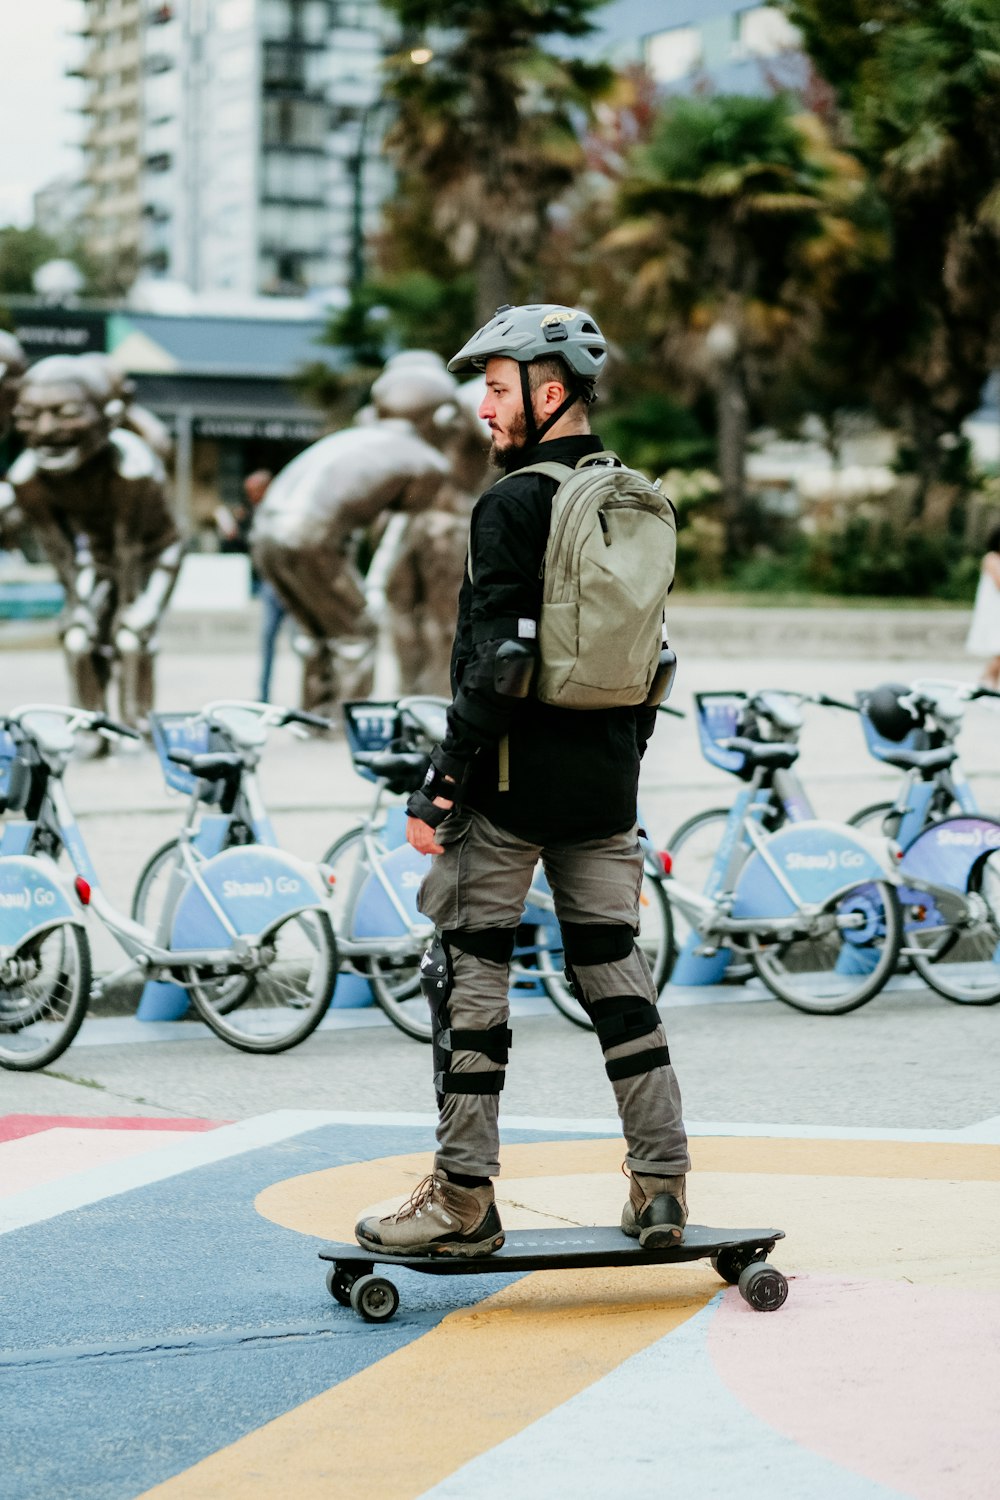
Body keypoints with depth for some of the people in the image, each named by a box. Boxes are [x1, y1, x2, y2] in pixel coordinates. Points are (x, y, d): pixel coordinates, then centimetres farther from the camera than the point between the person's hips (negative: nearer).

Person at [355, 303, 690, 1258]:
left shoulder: (513, 504, -12)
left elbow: (498, 660, -18)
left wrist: (443, 784, -15)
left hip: (516, 775, -7)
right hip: (606, 780, 7)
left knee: (470, 973, 0)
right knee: (613, 967, 12)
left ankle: (462, 1199, 3)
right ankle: (661, 1186, 11)